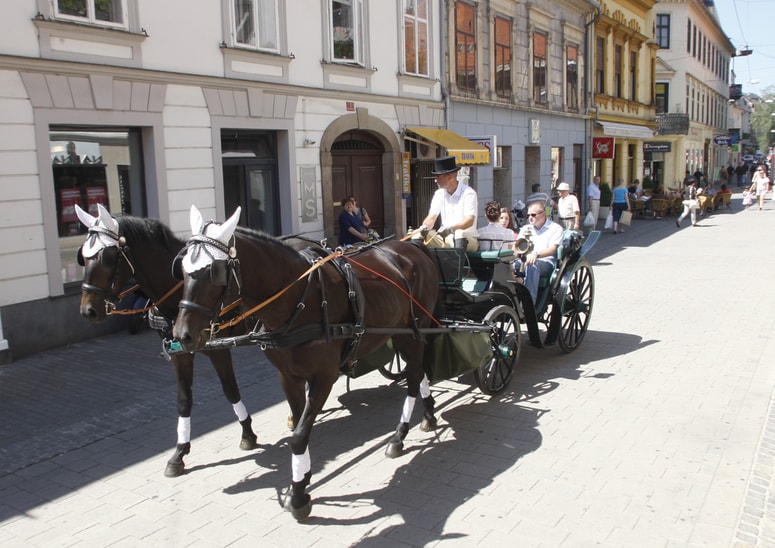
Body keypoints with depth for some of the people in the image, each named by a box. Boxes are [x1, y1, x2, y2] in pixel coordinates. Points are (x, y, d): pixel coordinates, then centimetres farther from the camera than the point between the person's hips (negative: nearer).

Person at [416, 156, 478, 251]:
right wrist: (425, 226, -22)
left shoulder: (468, 193, -9)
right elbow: (432, 217, 3)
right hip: (445, 239, 6)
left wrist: (451, 229, -38)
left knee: (460, 233, -40)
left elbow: (470, 221, -21)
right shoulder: (439, 194, 10)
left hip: (467, 240, -5)